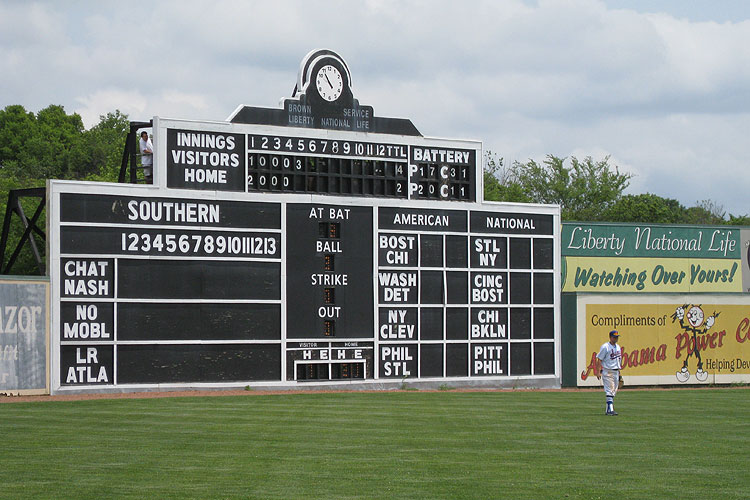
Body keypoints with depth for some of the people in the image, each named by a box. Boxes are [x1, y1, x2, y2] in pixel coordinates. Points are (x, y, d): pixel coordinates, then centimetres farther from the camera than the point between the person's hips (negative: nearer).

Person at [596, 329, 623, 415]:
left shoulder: (618, 347, 14)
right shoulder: (605, 347, -9)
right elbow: (600, 359, -10)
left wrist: (619, 372, 19)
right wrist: (599, 371, -17)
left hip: (616, 372, 8)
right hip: (607, 372, -8)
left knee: (613, 391, 8)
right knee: (609, 391, -13)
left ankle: (608, 410, 14)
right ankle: (611, 409, -17)